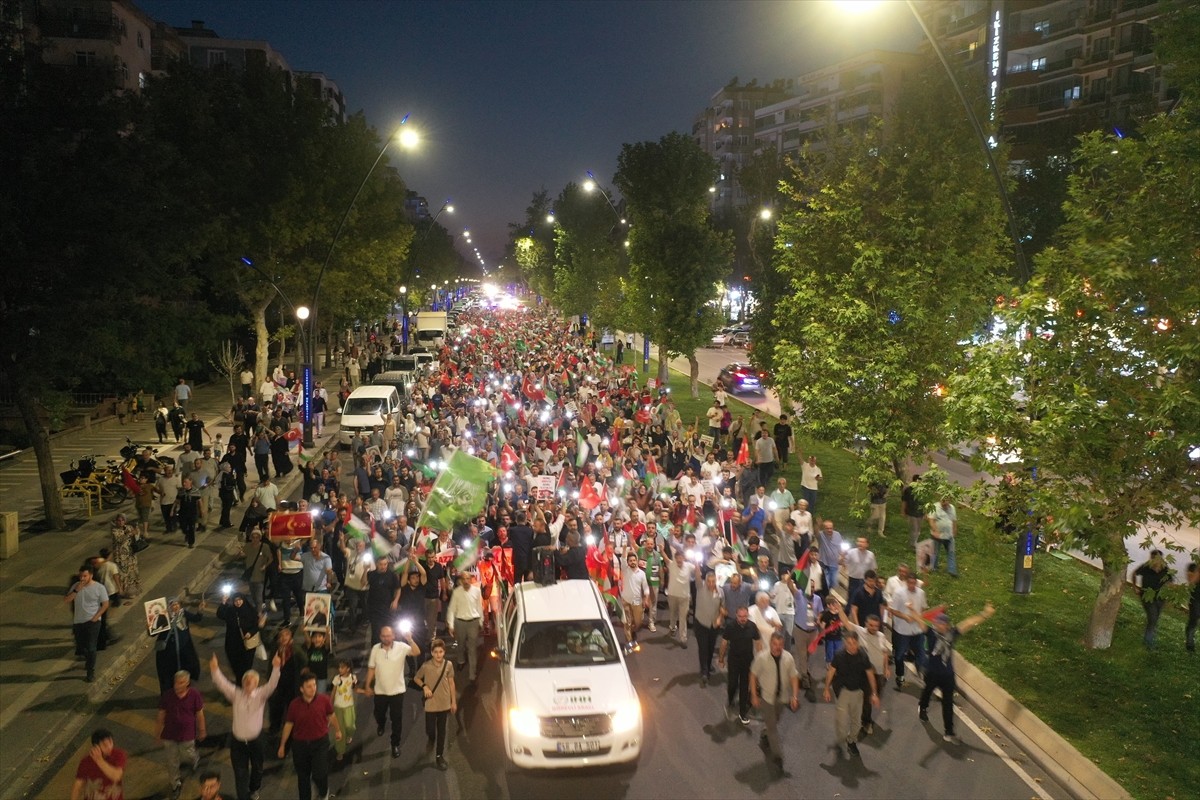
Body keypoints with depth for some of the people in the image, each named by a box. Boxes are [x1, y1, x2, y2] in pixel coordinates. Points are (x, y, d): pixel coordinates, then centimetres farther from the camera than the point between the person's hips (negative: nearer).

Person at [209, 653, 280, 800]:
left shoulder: (261, 695, -7)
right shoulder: (236, 694, -2)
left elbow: (272, 684, -23)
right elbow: (222, 684, -12)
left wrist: (276, 668, -39)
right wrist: (215, 669, -29)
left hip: (256, 740, 0)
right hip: (238, 741, 0)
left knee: (257, 768, 21)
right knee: (240, 774, 2)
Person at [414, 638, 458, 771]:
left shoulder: (448, 665, -9)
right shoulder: (426, 666, -14)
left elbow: (451, 683, 1)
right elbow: (416, 678, 2)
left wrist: (454, 701, 4)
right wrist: (424, 686, -16)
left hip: (444, 704, 2)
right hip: (431, 704, -1)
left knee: (441, 731, 10)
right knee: (430, 729, 4)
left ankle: (439, 756, 25)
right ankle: (431, 739, 40)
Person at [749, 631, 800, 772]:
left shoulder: (788, 658, -13)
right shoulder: (762, 657, -21)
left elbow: (793, 677, -4)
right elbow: (753, 675, -10)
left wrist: (795, 696, -11)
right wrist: (754, 695, -8)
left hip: (781, 696, 4)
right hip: (766, 696, -4)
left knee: (774, 722, 23)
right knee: (772, 725, -2)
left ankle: (765, 735, 53)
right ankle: (777, 755, 8)